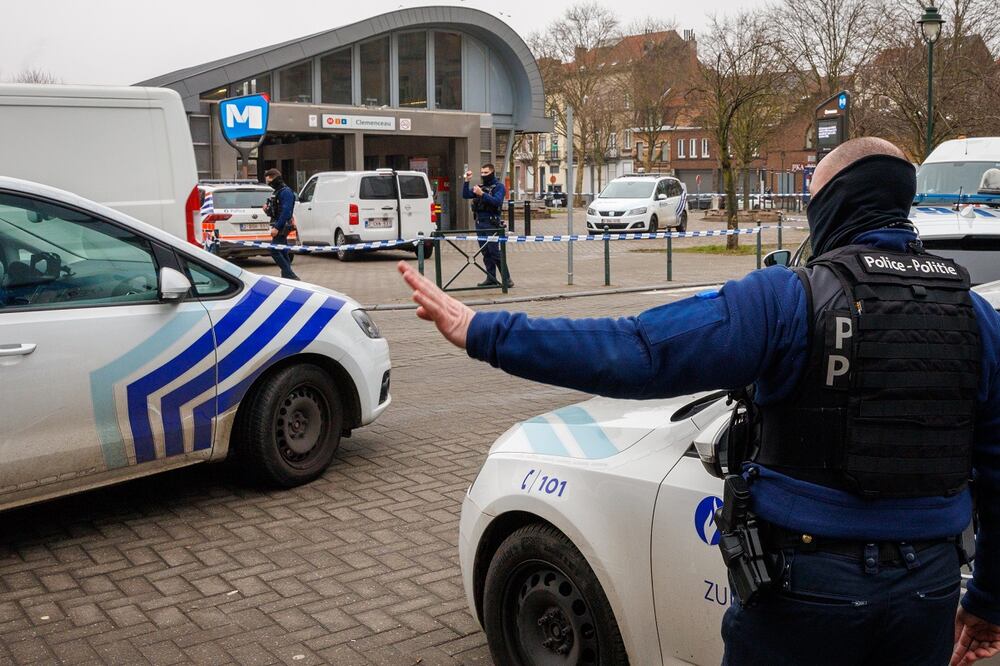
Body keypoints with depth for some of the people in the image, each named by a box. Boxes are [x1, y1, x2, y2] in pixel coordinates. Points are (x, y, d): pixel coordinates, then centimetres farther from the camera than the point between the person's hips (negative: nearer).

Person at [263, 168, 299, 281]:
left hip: (282, 227, -10)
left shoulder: (286, 192, -14)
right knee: (283, 252, 10)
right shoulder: (276, 192, 19)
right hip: (279, 226, 10)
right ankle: (287, 277, 14)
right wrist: (267, 210, 3)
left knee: (274, 251, -14)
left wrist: (277, 227, -26)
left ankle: (291, 276, -14)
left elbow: (286, 212, -23)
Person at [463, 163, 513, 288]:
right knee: (486, 253, 8)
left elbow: (497, 201, -18)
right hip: (479, 223, 7)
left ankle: (507, 279, -8)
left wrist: (482, 194, -27)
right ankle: (491, 279, 13)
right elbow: (465, 195, 9)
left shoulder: (499, 186, -2)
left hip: (491, 223, -7)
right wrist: (467, 181, -2)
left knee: (494, 252, -11)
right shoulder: (480, 187, 17)